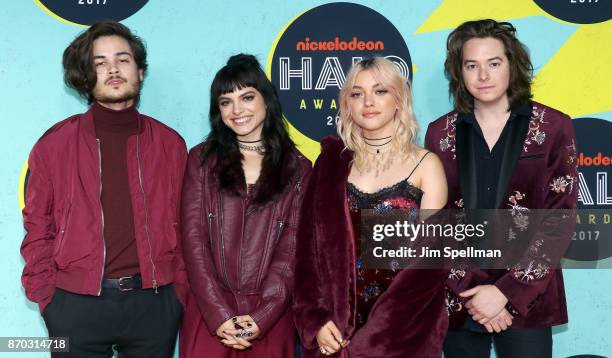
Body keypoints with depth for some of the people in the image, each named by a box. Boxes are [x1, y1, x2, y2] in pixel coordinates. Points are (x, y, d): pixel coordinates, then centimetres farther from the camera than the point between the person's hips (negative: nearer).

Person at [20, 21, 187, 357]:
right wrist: (47, 298, -2)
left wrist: (179, 293, 2)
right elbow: (38, 227, 4)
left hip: (153, 303, 1)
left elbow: (182, 226, 8)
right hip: (76, 304, -1)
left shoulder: (169, 143, 5)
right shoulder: (55, 143, 1)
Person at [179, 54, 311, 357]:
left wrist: (261, 316, -13)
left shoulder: (297, 168, 4)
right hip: (208, 314, 0)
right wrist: (219, 314, -12)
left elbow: (292, 248, -2)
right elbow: (193, 240, -2)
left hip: (271, 316, 0)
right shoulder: (201, 160, 5)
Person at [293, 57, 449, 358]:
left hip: (404, 327, -2)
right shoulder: (332, 162, 3)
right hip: (336, 328, 2)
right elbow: (310, 242, 1)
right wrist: (316, 319, -12)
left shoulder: (425, 164, -2)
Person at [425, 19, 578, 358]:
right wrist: (467, 292, -10)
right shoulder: (440, 132, 2)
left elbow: (559, 222, -6)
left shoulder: (553, 127, -2)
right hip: (458, 298, 2)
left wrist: (506, 291, -13)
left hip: (527, 299, -1)